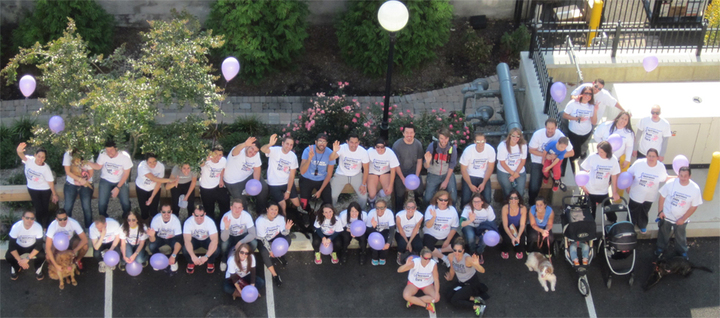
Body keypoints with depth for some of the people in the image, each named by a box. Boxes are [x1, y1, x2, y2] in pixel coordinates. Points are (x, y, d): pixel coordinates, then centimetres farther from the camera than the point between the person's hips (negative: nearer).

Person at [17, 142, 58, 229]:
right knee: (38, 209, 6)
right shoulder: (30, 161, -21)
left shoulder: (46, 168, -24)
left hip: (45, 190, -2)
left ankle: (46, 227, 27)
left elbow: (51, 182, -16)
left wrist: (54, 194, -7)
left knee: (45, 209, 6)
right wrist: (19, 151, -68)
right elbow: (22, 156, -43)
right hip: (33, 189, 2)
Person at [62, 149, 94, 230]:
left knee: (87, 207, -4)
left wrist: (85, 181, -13)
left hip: (85, 184, 0)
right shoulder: (68, 154, -9)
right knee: (68, 206, 1)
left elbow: (91, 172, -1)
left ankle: (89, 228, 9)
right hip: (71, 185, 0)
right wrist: (80, 179, -19)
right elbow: (67, 171, -11)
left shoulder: (88, 156, -8)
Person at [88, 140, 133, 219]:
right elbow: (98, 166, 0)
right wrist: (88, 163, -22)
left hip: (121, 181, -1)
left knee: (126, 203, -14)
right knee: (102, 204, -13)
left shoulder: (125, 157, -19)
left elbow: (126, 174, -12)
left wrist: (118, 188, -16)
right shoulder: (103, 155, -15)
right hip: (106, 180, 1)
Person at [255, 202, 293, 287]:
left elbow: (284, 233, -14)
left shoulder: (280, 218, -16)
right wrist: (270, 250, -25)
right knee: (265, 252, -34)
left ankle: (280, 255, 5)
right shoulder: (260, 220, -27)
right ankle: (275, 275, -25)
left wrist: (287, 229, -38)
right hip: (261, 240, -4)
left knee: (288, 239, -23)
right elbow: (263, 238, -23)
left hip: (274, 237, 4)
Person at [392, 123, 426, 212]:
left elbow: (419, 161, 1)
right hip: (400, 173, -2)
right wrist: (403, 179, -15)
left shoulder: (418, 144, -7)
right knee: (399, 195, -3)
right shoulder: (397, 145, -17)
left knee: (419, 192, -8)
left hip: (414, 172, 2)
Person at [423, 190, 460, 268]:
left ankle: (437, 252, -3)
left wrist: (447, 241, -4)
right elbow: (428, 226, -26)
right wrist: (434, 217, -45)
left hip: (447, 235, 3)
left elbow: (454, 227, -1)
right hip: (432, 234, -3)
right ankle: (444, 258, -4)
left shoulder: (452, 210, -11)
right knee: (427, 248, -29)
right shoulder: (431, 208, -17)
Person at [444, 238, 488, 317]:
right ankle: (473, 298, -1)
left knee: (454, 301, -16)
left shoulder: (467, 258, -34)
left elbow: (482, 271, -46)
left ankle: (477, 307, -4)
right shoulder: (451, 256, -18)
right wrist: (450, 278, 24)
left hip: (472, 282, -7)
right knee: (449, 296, -8)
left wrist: (477, 265, -66)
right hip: (461, 282, 7)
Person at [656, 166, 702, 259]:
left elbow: (694, 206, -13)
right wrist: (660, 211, -9)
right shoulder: (670, 183, -23)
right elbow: (662, 197, -9)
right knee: (663, 234, 24)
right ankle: (661, 247, 52)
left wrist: (683, 219, -14)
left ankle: (682, 251, 51)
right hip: (666, 216, 0)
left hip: (681, 219, 0)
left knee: (680, 236, 24)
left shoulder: (695, 189, -23)